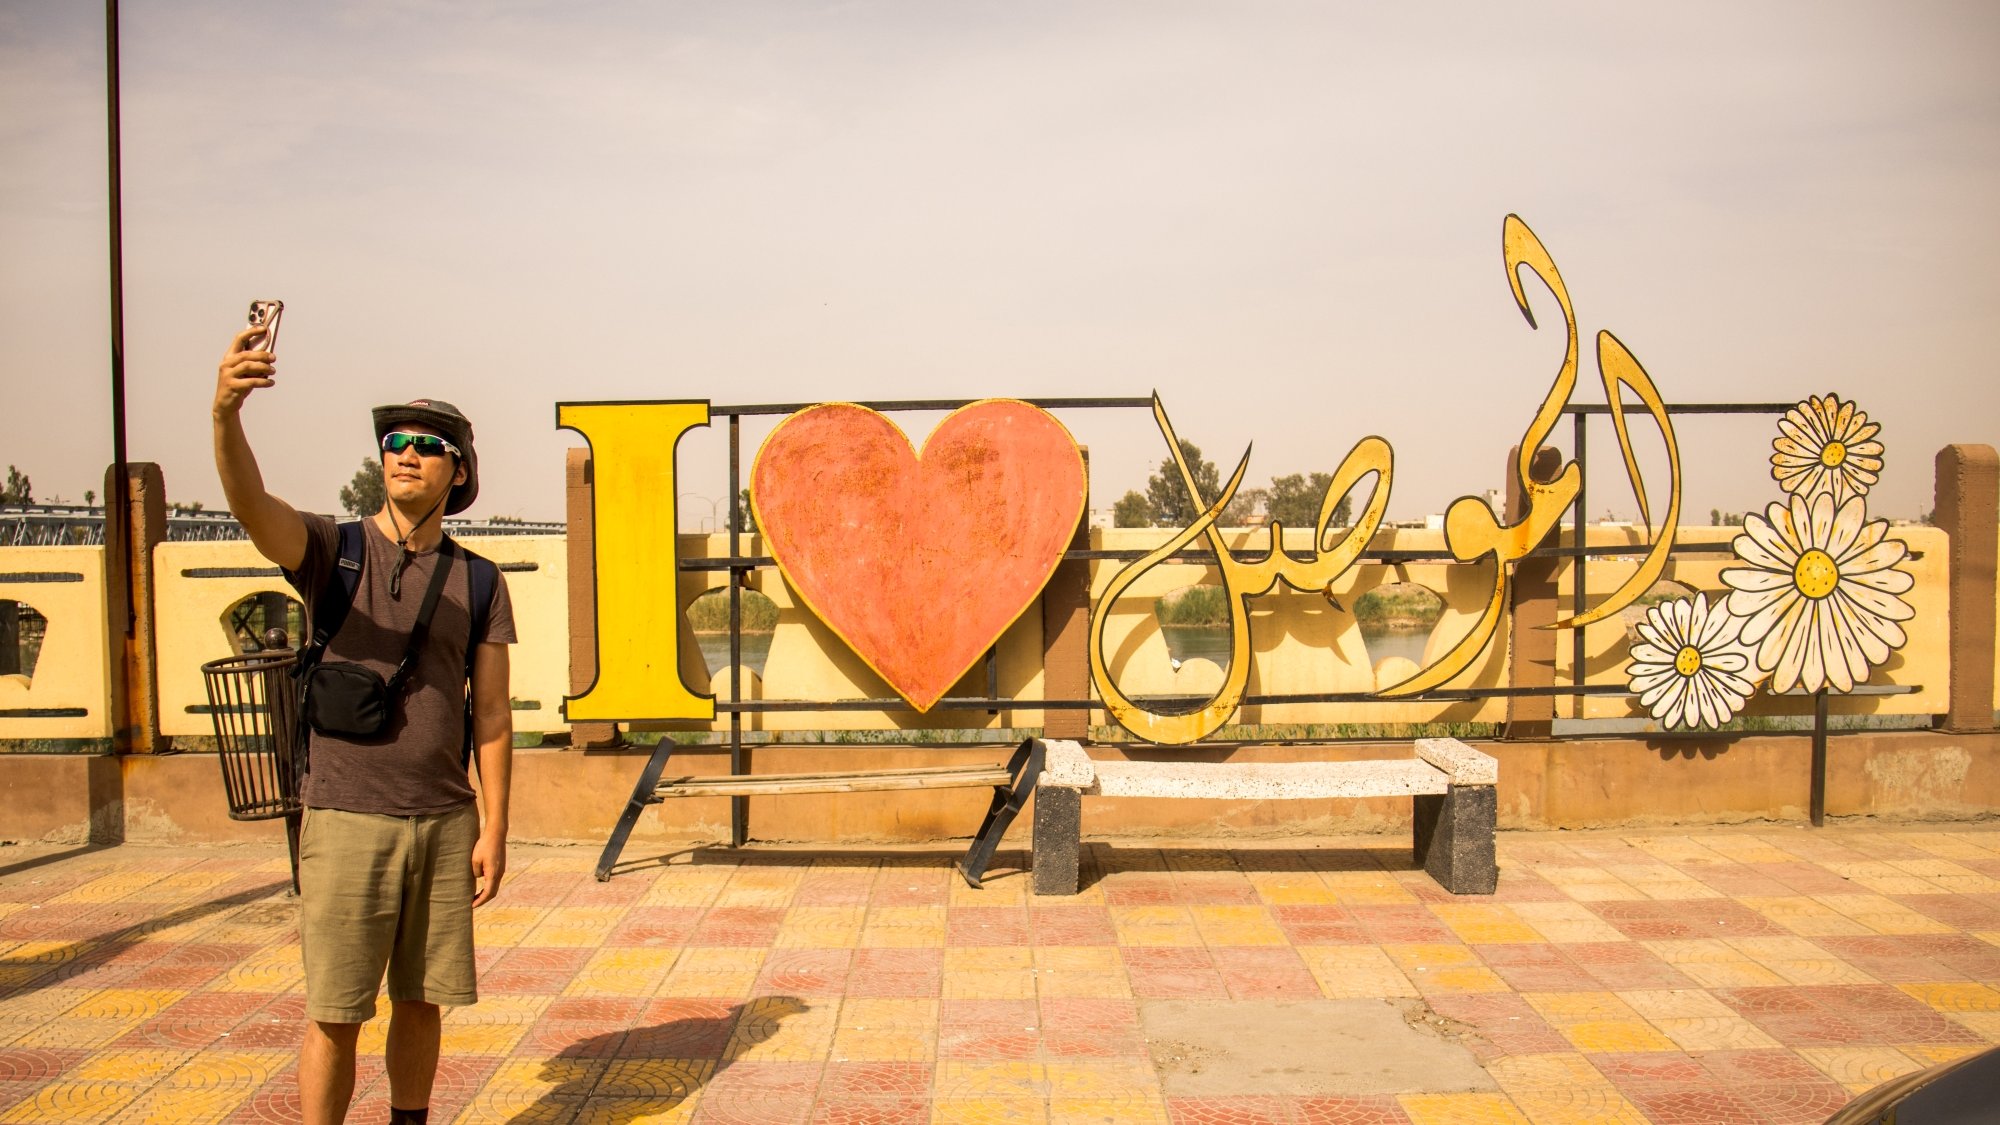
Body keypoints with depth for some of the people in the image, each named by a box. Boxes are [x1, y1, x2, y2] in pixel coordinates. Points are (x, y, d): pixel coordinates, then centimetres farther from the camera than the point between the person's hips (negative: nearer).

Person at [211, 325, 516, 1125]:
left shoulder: (478, 583, 6)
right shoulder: (331, 549, 0)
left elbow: (492, 716, 5)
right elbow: (252, 505, -23)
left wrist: (494, 832, 0)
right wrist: (225, 413, -42)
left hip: (444, 822, 3)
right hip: (347, 819, -2)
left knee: (421, 1001, 12)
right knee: (335, 1015, 2)